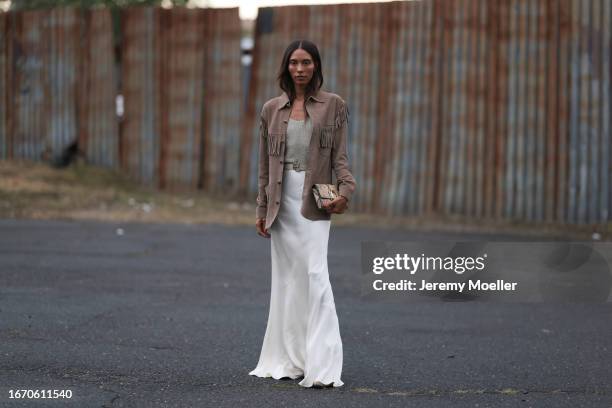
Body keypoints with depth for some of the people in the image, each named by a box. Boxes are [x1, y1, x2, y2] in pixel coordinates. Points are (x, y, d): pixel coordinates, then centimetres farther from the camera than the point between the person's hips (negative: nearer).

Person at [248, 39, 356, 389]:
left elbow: (340, 156, -1)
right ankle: (289, 360, 15)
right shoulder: (272, 109, 10)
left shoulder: (333, 105, 2)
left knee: (316, 275, -13)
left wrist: (346, 189, -18)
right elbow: (265, 164, 13)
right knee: (286, 278, 7)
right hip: (282, 200, 4)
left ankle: (323, 368, -16)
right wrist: (262, 209, 11)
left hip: (314, 201, -4)